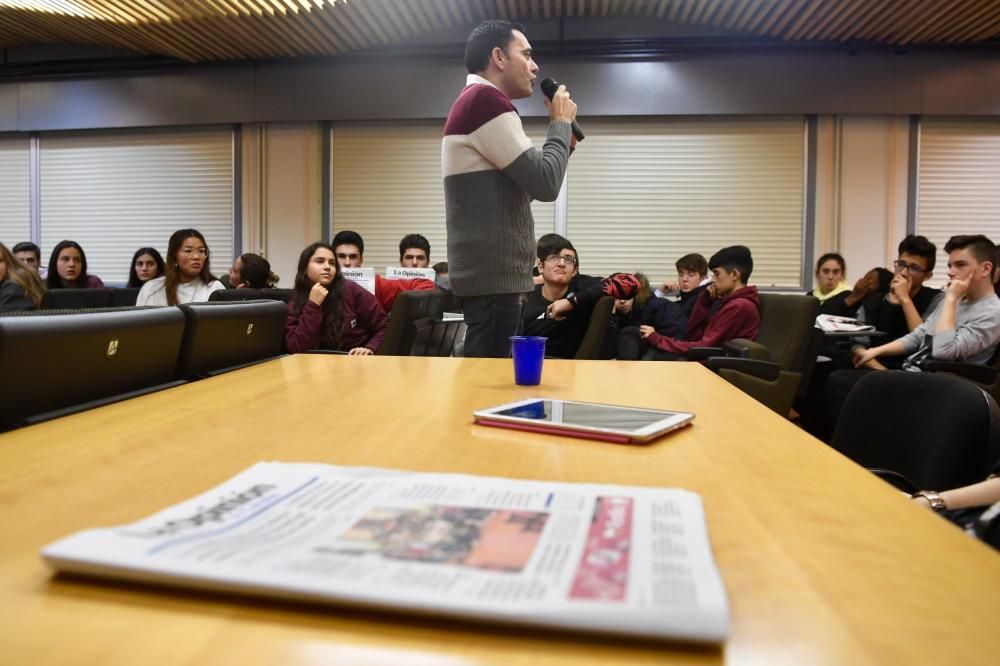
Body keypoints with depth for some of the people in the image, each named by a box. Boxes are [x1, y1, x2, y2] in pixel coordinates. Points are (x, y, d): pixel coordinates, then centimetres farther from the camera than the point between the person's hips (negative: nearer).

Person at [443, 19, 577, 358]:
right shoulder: (485, 99, -11)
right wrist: (562, 123, 0)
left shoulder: (475, 102, 22)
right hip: (493, 277, -11)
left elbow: (525, 184, 25)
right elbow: (545, 184, -15)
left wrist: (562, 141, 16)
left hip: (491, 274, 11)